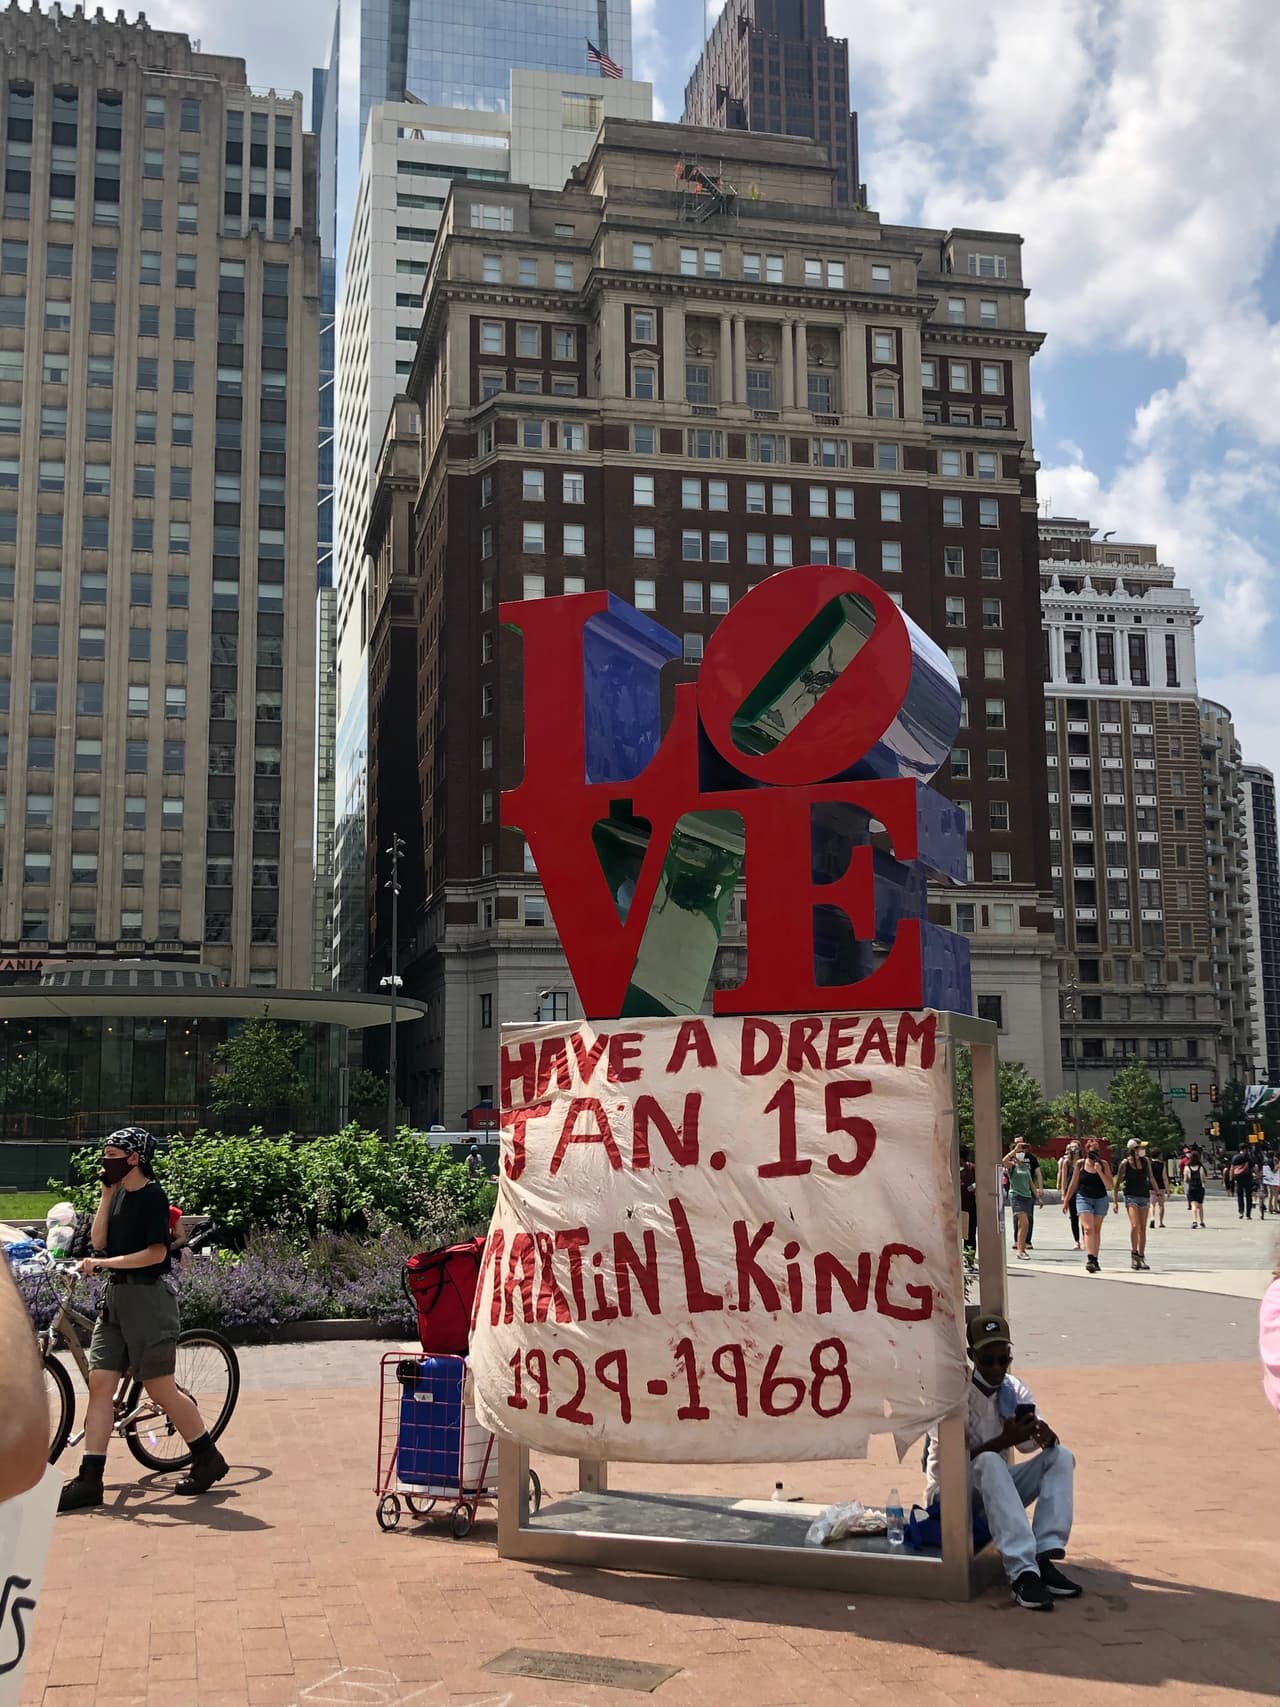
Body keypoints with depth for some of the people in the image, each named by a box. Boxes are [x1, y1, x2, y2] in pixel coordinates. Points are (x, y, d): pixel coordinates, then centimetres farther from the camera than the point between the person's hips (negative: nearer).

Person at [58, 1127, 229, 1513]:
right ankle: (89, 1481, 4)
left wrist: (102, 1263, -19)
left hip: (148, 1297, -8)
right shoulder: (120, 1192, 11)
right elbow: (99, 1240, 5)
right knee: (99, 1384, 2)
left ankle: (208, 1459, 16)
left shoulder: (152, 1195, -13)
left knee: (160, 1388, -1)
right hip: (115, 1297, 8)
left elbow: (156, 1252, -19)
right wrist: (106, 1195, -1)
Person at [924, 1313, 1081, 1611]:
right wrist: (1004, 1440, -37)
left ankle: (1044, 1558, -26)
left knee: (1060, 1456, -13)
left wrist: (1045, 1435, -29)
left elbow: (1031, 1443, -4)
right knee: (990, 1462, -37)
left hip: (998, 1488, 6)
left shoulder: (1014, 1389, 0)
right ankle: (1022, 1573, -44)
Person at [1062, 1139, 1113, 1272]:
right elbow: (1073, 1184, 7)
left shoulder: (1104, 1164, -3)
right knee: (1088, 1228, -16)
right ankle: (1090, 1259, -25)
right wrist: (1065, 1201, 9)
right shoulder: (1080, 1164, -3)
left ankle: (1095, 1260, 18)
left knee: (1096, 1230, 9)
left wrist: (1099, 1171, -20)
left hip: (1100, 1199, 2)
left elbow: (1109, 1185, -7)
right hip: (1084, 1198, -1)